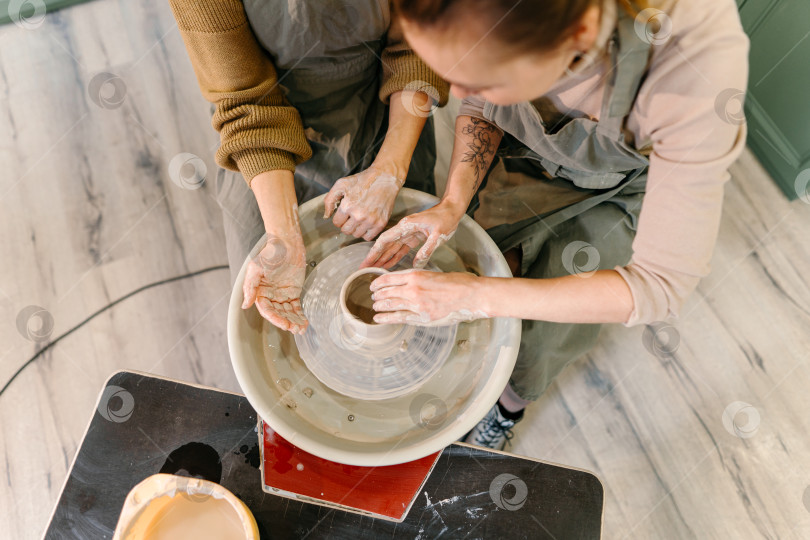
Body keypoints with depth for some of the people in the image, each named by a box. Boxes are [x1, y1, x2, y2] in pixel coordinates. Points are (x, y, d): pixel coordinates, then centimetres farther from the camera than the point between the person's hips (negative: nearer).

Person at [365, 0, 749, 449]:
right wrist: (453, 203, -26)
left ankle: (510, 406, 41)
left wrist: (478, 297, -40)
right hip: (528, 156, 3)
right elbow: (480, 109, -9)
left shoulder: (699, 65, -42)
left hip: (617, 191, -3)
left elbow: (661, 286, -35)